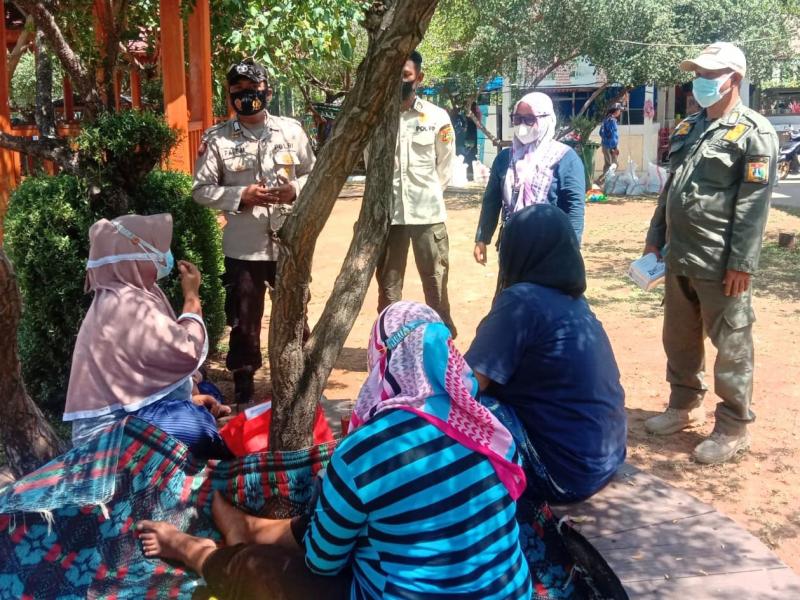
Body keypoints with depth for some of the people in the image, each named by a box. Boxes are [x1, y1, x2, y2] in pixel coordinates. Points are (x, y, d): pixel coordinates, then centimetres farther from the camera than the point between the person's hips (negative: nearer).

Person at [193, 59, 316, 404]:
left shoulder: (291, 130, 1)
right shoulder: (217, 139, -3)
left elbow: (314, 175, 9)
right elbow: (201, 189, -2)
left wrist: (295, 189, -12)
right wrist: (240, 195, -16)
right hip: (243, 247, -1)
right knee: (244, 322, 8)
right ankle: (244, 393, 23)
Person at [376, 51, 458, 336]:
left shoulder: (437, 117, -1)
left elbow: (445, 164, 8)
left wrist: (429, 192, 9)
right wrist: (388, 191, 9)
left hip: (428, 211, 0)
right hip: (388, 212, 1)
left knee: (436, 281, 7)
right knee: (388, 284, 10)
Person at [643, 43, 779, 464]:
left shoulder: (754, 133, -9)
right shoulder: (687, 129, 14)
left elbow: (754, 204, -15)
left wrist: (741, 263, -19)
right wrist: (654, 239, 16)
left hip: (721, 264, -7)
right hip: (679, 258, 8)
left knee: (731, 347, 3)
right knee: (679, 339, 17)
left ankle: (733, 428, 14)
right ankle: (685, 406, 35)